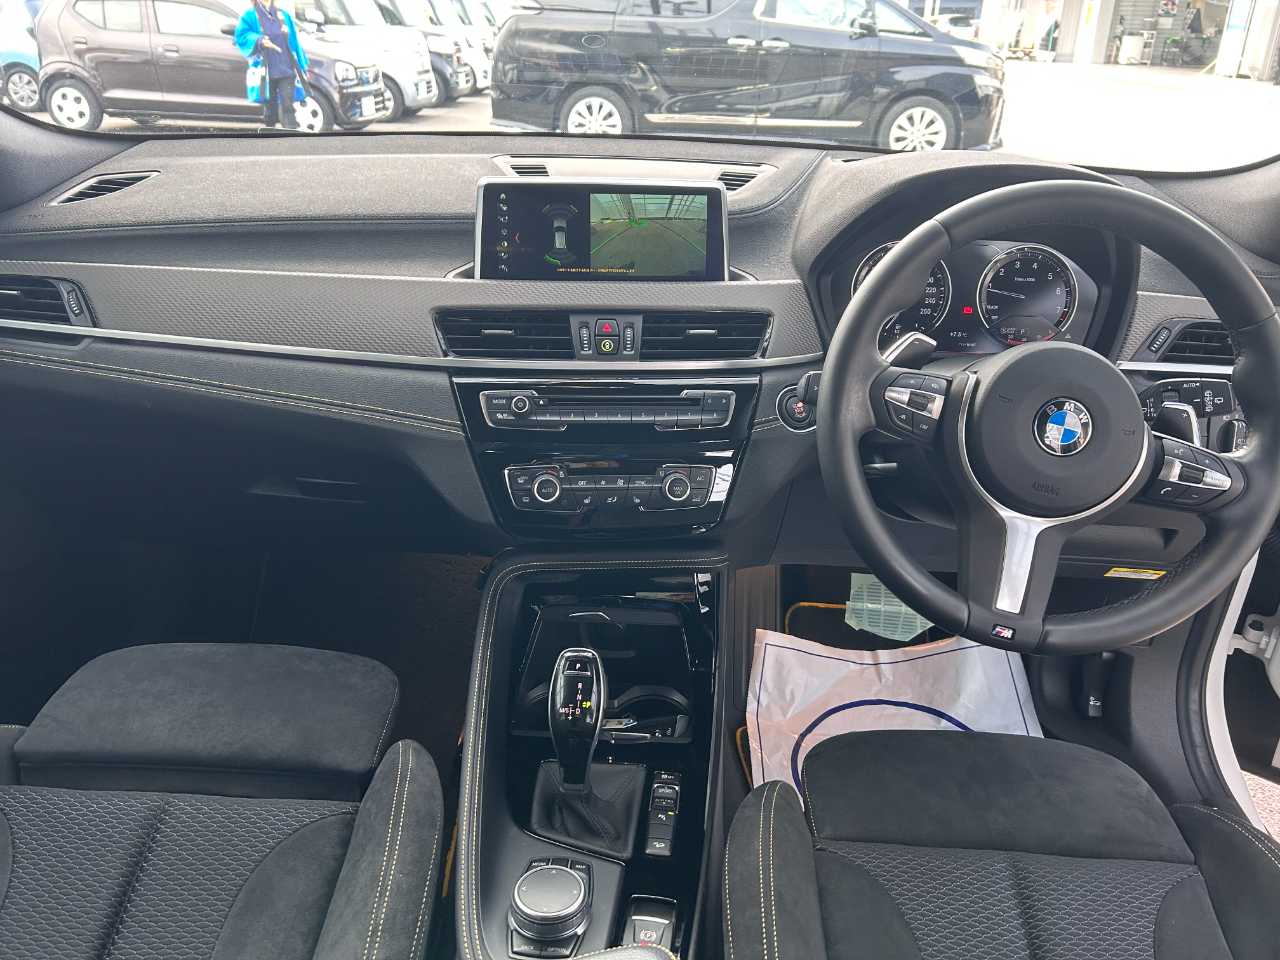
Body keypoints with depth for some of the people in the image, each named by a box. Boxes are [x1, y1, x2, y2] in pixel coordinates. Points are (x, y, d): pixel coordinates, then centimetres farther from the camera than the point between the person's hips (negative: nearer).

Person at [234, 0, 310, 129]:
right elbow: (241, 37, -3)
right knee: (269, 105, 4)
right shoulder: (250, 16, 7)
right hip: (265, 72, -1)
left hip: (286, 70, 1)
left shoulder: (283, 15, 14)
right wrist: (259, 40, -21)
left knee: (287, 105, -11)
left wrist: (302, 67, 10)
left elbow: (294, 42, 14)